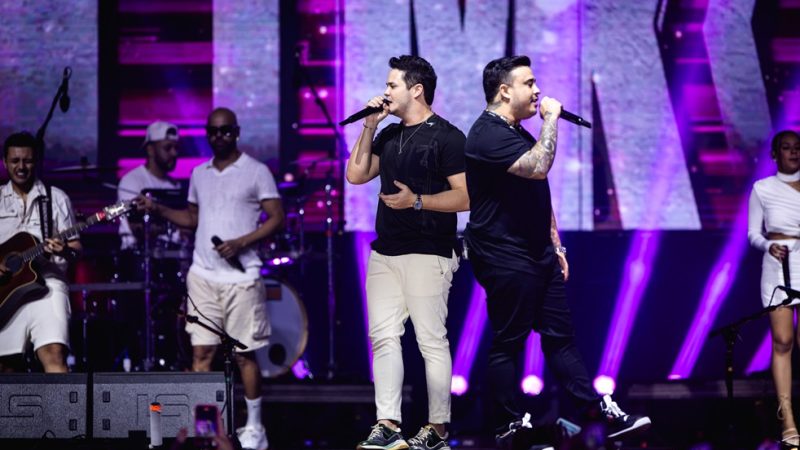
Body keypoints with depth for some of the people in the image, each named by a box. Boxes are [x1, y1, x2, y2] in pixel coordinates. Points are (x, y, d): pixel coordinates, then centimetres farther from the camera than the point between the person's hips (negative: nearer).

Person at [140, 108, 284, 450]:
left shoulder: (256, 172, -2)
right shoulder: (199, 174, 14)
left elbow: (277, 219, -5)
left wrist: (240, 243, -16)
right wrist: (158, 209, 7)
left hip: (241, 277, -4)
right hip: (203, 276, 5)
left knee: (245, 354, 0)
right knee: (201, 351, 0)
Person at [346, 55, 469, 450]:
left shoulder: (446, 137, -6)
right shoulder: (389, 136, 16)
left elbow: (465, 197, -11)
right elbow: (356, 174, 14)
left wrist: (417, 201, -20)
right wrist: (369, 126, 9)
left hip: (427, 253, -8)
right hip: (385, 252, 8)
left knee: (431, 341, -4)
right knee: (383, 336, 2)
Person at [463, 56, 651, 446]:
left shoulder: (518, 134, 17)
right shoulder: (488, 135, -16)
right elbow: (538, 167, -30)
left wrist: (555, 245, 19)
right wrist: (551, 118, -19)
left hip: (539, 256, 9)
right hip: (507, 261, -9)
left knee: (561, 337, 8)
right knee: (508, 344, -2)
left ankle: (606, 414, 6)